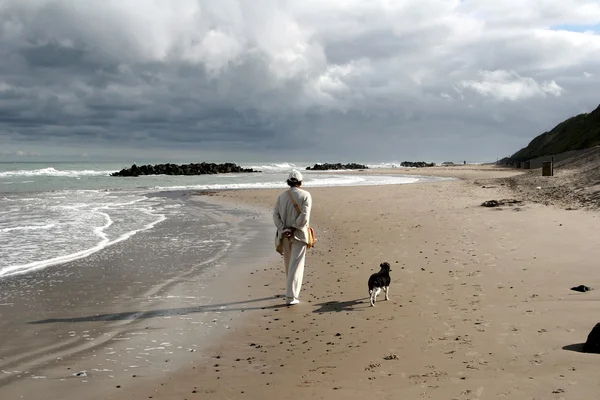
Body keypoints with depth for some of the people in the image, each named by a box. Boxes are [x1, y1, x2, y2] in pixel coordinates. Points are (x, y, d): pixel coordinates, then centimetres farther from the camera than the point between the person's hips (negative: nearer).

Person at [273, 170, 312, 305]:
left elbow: (275, 215, -3)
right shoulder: (305, 195, -6)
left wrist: (284, 229, -9)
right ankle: (291, 297, -10)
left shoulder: (282, 196, 5)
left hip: (284, 235, 4)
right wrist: (294, 228, -9)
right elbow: (304, 216, -17)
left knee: (289, 264, 19)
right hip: (299, 234, -4)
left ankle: (293, 290, 35)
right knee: (296, 266, -3)